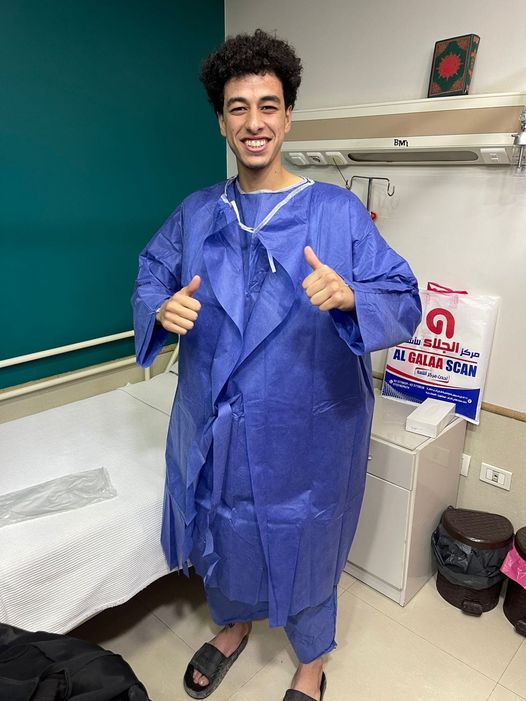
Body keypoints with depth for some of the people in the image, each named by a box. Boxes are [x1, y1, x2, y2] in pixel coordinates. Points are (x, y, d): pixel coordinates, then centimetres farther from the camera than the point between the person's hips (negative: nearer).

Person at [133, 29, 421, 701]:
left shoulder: (338, 211, -10)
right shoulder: (196, 213, 2)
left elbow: (403, 301, -12)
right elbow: (151, 273, 9)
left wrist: (349, 298, -34)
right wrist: (161, 308, -14)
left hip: (305, 430, -3)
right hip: (212, 424, 4)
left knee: (302, 544, 17)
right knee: (221, 533, 23)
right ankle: (233, 625, 57)